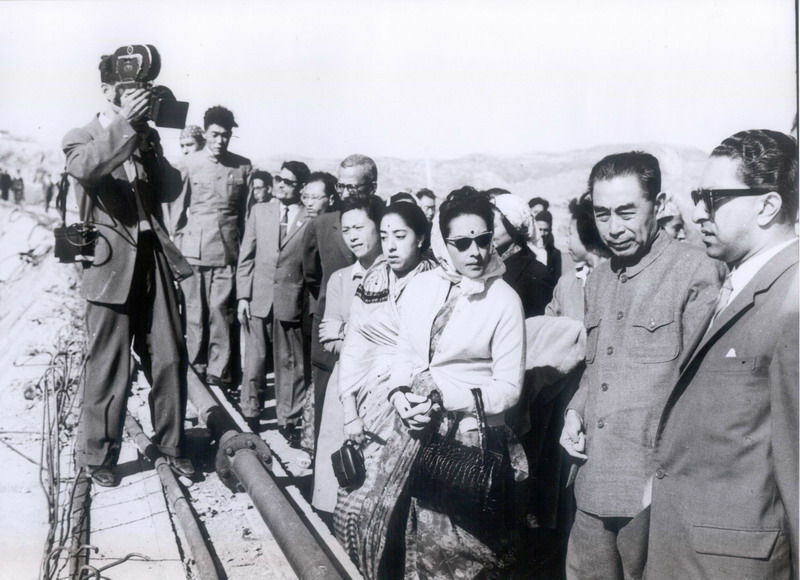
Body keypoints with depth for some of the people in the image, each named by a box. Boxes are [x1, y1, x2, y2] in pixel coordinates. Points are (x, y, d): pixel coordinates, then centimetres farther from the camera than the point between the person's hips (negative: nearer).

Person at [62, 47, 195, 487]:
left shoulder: (145, 137, 15)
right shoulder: (81, 138, 1)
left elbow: (170, 191, 5)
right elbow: (85, 167, -23)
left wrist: (148, 142, -5)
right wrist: (124, 124, -26)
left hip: (154, 257, 5)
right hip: (112, 262, -4)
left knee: (169, 358, 8)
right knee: (108, 367, 1)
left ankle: (170, 443, 23)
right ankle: (97, 455, 17)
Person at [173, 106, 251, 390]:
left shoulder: (243, 166, 6)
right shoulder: (190, 163, 3)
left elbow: (246, 210, 10)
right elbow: (179, 208, 7)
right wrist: (176, 246, 4)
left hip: (227, 249, 0)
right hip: (194, 249, 0)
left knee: (221, 310, -3)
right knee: (194, 311, 3)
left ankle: (219, 372, 5)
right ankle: (196, 367, 13)